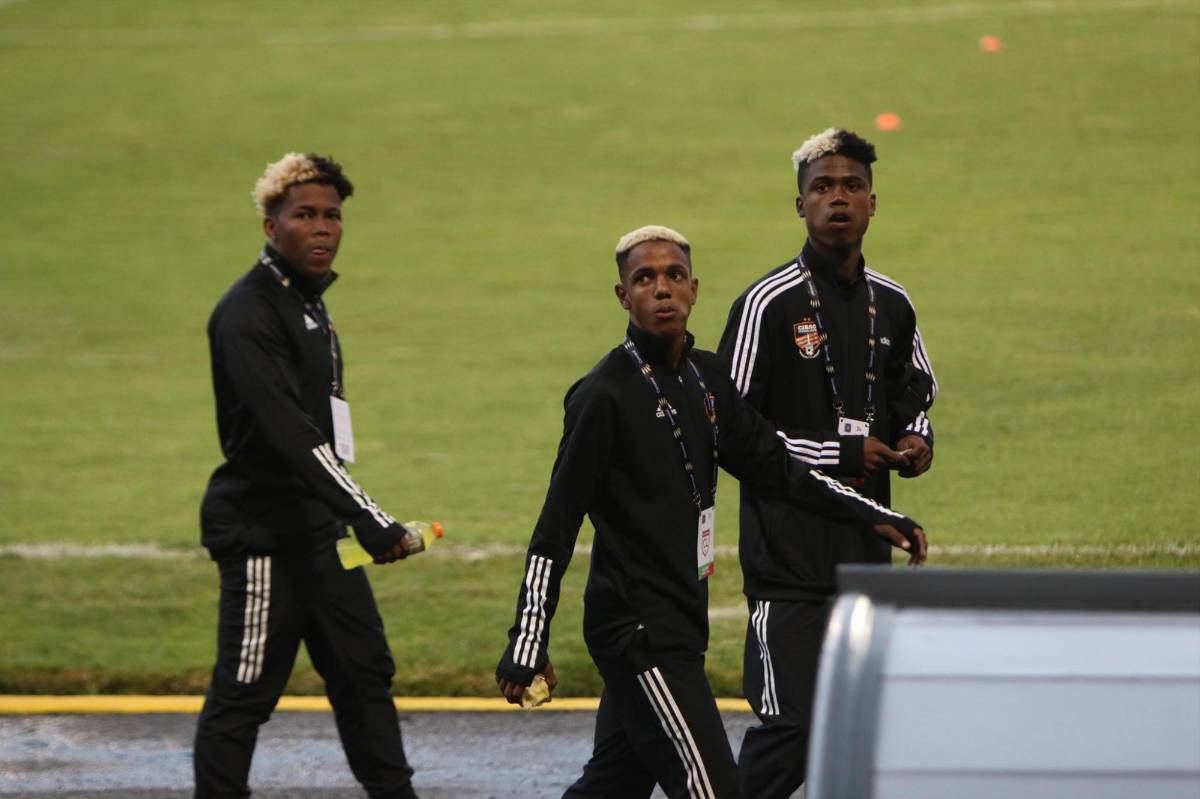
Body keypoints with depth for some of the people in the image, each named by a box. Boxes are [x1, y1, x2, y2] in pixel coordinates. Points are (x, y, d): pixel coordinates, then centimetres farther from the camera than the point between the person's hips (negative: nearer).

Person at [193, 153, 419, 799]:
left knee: (364, 669, 11)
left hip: (317, 527, 10)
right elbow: (290, 434, -27)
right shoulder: (249, 314, -18)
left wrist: (360, 520, 21)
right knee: (244, 692, -5)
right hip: (261, 531, -10)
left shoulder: (309, 302, 14)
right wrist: (370, 523, -33)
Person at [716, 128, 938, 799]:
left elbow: (917, 389, 28)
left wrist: (916, 439, 5)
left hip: (868, 543, 7)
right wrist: (842, 453, -13)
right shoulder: (769, 303, -9)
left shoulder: (891, 303, 10)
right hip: (788, 549, -7)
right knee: (794, 722, -14)